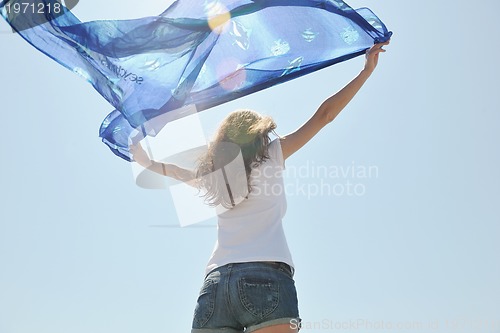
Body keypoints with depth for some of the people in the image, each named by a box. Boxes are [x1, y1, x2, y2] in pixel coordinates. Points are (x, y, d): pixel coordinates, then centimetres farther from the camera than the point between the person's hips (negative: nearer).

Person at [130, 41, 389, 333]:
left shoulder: (212, 175, 22)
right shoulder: (271, 155, 13)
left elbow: (179, 171, 43)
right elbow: (325, 114, 16)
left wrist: (146, 161, 62)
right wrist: (367, 69, 24)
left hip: (215, 283, 4)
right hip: (265, 276, -4)